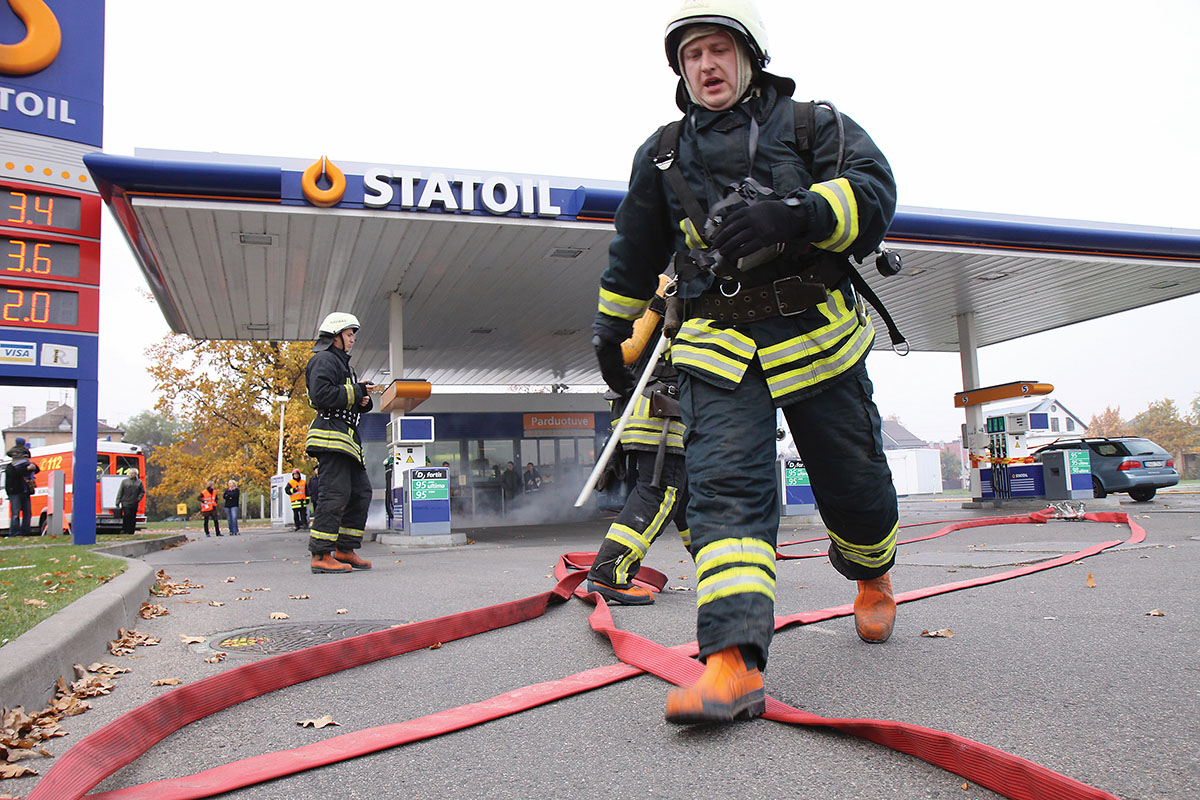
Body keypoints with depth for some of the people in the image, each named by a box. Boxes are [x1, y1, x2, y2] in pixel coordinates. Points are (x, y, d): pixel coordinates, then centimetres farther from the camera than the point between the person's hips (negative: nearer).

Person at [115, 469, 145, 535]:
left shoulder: (139, 482, 10)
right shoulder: (125, 481, 5)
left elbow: (142, 492, 14)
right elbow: (120, 492, 5)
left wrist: (139, 498, -2)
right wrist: (118, 502, 1)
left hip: (134, 504, 2)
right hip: (125, 502, -2)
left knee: (133, 518, 5)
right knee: (127, 515, -16)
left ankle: (131, 531, 11)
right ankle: (124, 529, -5)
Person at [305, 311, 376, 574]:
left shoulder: (341, 363, 27)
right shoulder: (324, 360, -4)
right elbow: (321, 395, -19)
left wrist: (362, 401, 9)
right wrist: (356, 391, -12)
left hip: (346, 439, 11)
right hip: (330, 436, -11)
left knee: (361, 491, 7)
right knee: (336, 493, -14)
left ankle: (345, 550, 12)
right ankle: (321, 555, -11)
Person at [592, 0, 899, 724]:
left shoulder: (811, 123, 9)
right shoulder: (663, 154, 17)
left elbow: (873, 189, -7)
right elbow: (634, 254, 26)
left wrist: (789, 214, -24)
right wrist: (612, 331, 29)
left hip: (818, 336, 0)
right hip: (720, 348, 1)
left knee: (854, 483, 9)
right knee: (727, 486, -17)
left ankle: (872, 574, 43)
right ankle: (734, 663, -25)